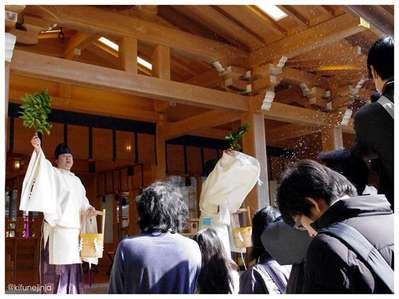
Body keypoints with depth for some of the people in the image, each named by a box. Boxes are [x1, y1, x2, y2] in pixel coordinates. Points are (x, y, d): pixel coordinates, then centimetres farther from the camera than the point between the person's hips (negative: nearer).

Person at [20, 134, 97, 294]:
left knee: (73, 268, 7)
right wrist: (38, 150, -36)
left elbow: (82, 201, 17)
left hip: (74, 229, 6)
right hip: (57, 228, -6)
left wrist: (88, 209, -5)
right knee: (57, 267, -10)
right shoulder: (52, 173, 4)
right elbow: (43, 165, -17)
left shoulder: (76, 180, 23)